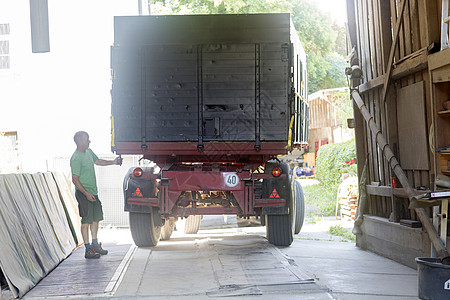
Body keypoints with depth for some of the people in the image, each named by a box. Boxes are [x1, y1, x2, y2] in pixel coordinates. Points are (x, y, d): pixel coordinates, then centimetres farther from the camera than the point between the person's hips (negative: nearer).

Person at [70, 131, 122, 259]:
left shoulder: (89, 152, 9)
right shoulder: (76, 158, -18)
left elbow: (97, 161, 28)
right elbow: (75, 179, -19)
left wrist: (113, 162, 18)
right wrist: (86, 193, -22)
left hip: (93, 192, 9)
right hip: (83, 193, -9)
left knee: (96, 217, 14)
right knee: (86, 220, -4)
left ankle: (95, 244, 26)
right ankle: (88, 249, 2)